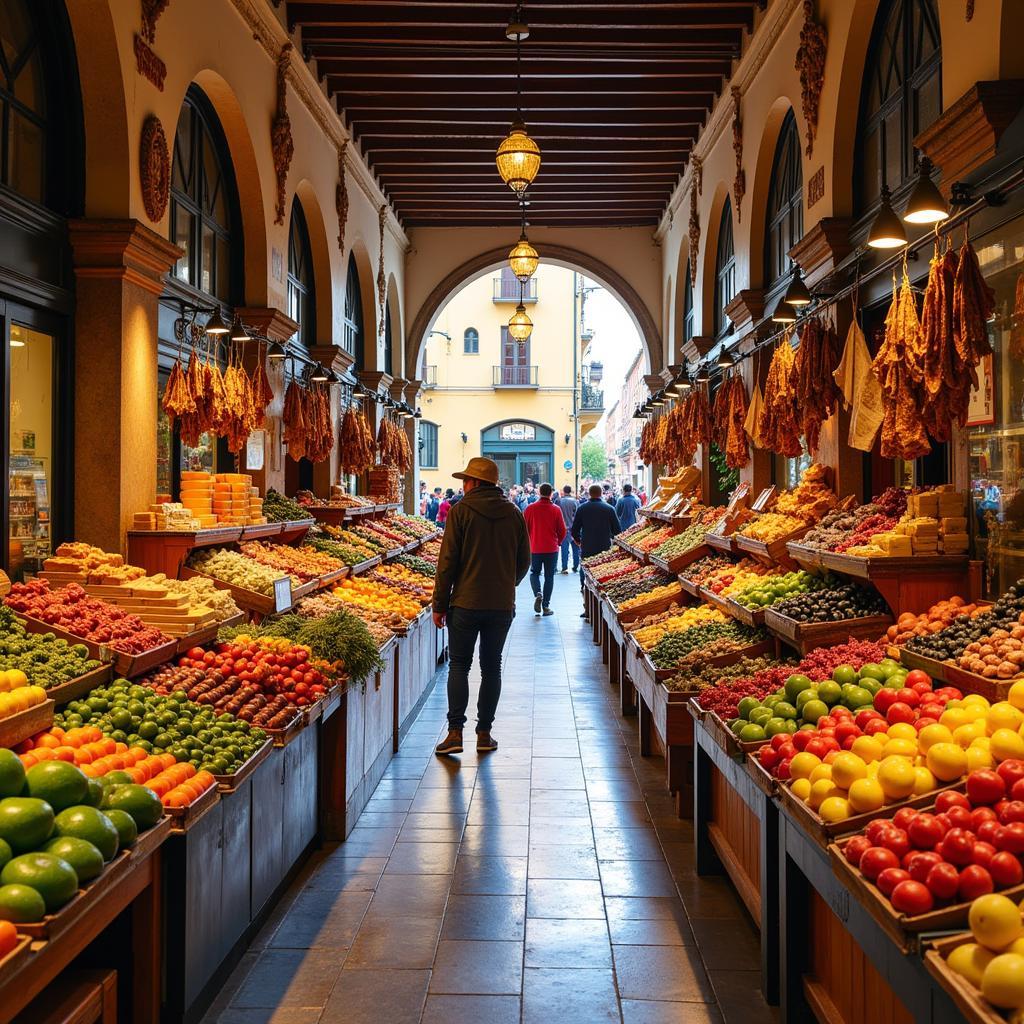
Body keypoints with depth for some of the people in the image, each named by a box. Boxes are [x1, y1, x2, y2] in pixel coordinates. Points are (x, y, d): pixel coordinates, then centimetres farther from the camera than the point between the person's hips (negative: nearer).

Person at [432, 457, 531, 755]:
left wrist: (439, 604, -2)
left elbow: (448, 561, -8)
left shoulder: (461, 511, -7)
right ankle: (484, 733, 13)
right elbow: (524, 560, 10)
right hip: (502, 605, 3)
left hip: (466, 602, -3)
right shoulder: (514, 514, 5)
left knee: (459, 666, 5)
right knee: (491, 668, 11)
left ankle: (455, 732, -1)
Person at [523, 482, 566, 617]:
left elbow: (524, 528, 0)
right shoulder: (556, 509, -7)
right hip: (551, 548, 0)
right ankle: (546, 606, 7)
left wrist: (527, 542, 17)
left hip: (534, 548, 1)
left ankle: (537, 594, -8)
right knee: (549, 576, 8)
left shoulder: (530, 508, -7)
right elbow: (562, 530, -2)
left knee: (534, 572, 18)